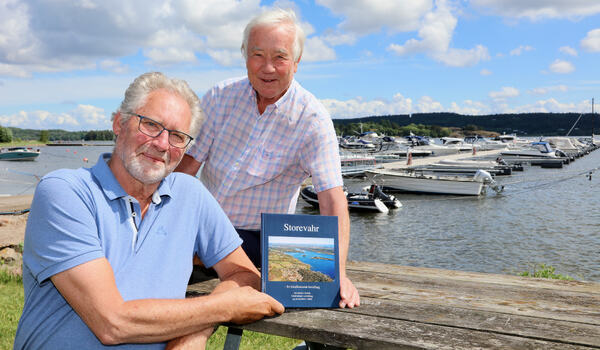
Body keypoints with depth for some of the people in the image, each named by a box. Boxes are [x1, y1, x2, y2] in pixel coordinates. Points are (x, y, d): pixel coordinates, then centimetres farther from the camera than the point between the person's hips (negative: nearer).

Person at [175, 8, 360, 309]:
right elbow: (186, 164, -5)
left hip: (255, 238, -3)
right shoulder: (220, 97, -2)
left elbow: (332, 199, -20)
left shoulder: (312, 120, -13)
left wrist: (338, 274, -32)